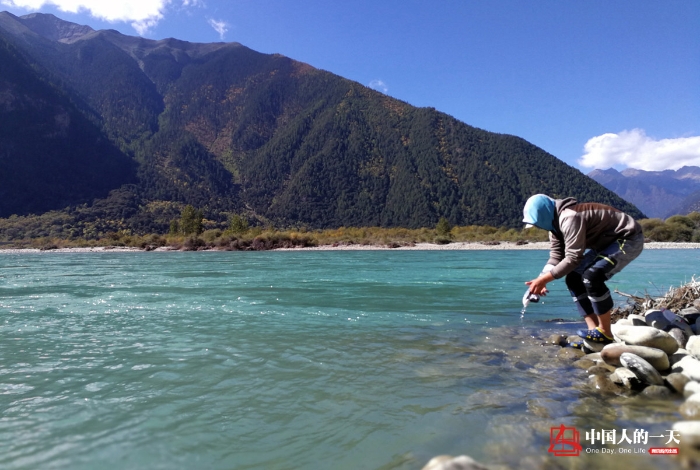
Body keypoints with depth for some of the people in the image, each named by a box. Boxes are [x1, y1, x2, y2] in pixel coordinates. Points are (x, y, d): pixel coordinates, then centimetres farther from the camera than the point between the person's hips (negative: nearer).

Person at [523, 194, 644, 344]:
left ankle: (605, 334, -13)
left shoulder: (570, 218, -32)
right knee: (574, 278, 2)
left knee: (592, 276, -28)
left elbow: (573, 258, -33)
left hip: (629, 239, -10)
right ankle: (594, 330, 2)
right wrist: (540, 280, -15)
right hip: (607, 241, 10)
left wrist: (543, 279, -30)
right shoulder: (556, 221, -1)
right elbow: (556, 256, -1)